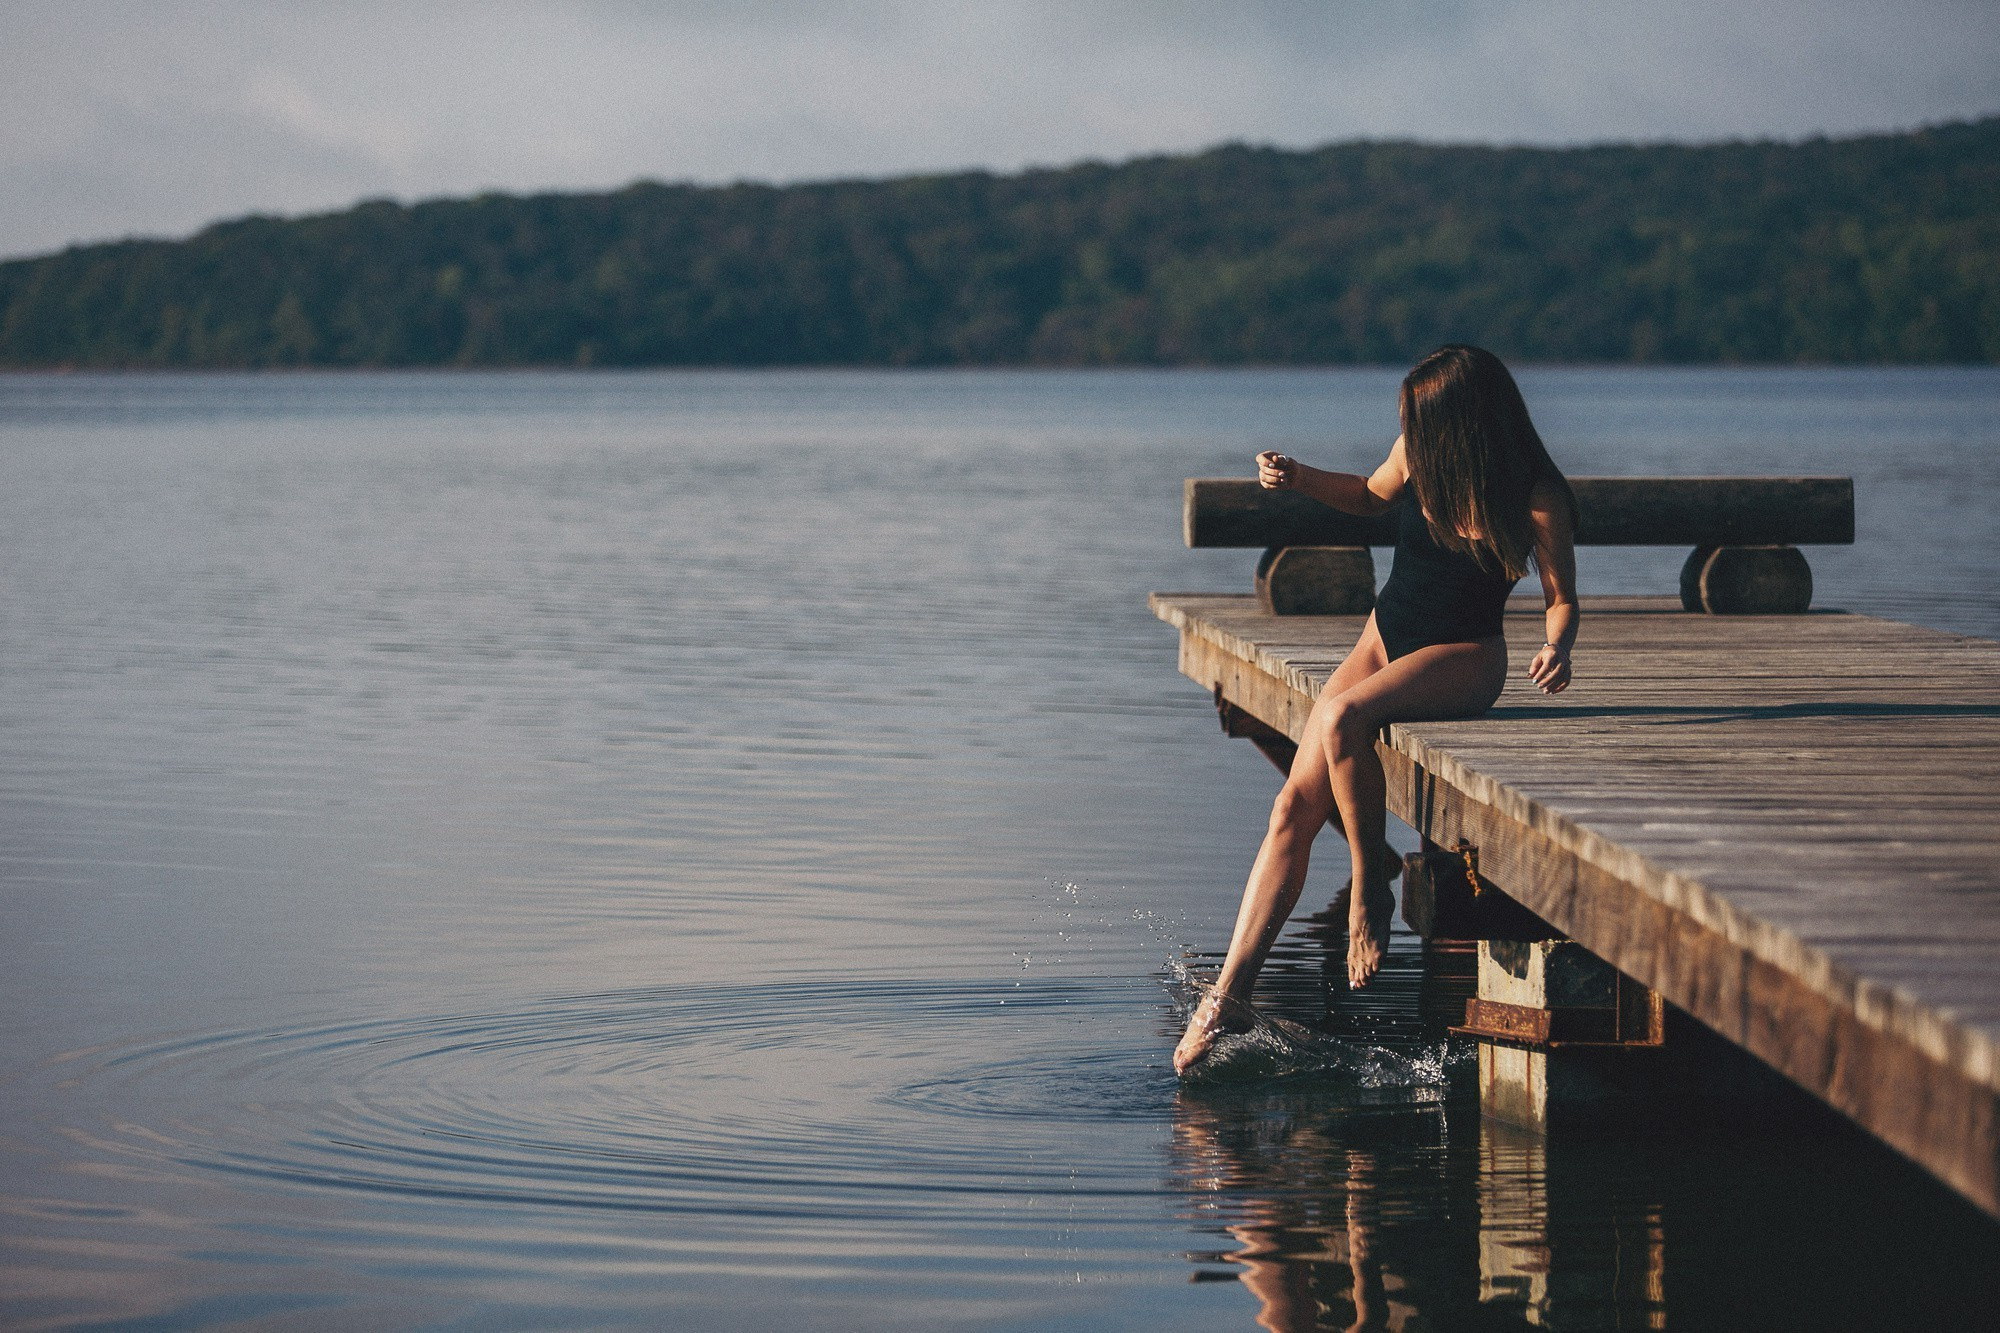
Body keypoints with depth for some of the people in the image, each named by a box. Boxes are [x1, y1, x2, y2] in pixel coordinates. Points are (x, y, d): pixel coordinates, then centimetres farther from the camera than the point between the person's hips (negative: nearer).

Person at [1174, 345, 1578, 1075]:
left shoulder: (1536, 498, -18)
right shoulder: (1420, 455, -5)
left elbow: (1561, 598, -7)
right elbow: (1373, 495, 18)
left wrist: (1557, 647, -27)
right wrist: (1301, 480, 2)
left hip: (1464, 657, -5)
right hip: (1386, 634, 5)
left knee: (1340, 718, -35)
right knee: (1296, 804, -12)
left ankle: (1371, 883, -14)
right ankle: (1231, 991, -13)